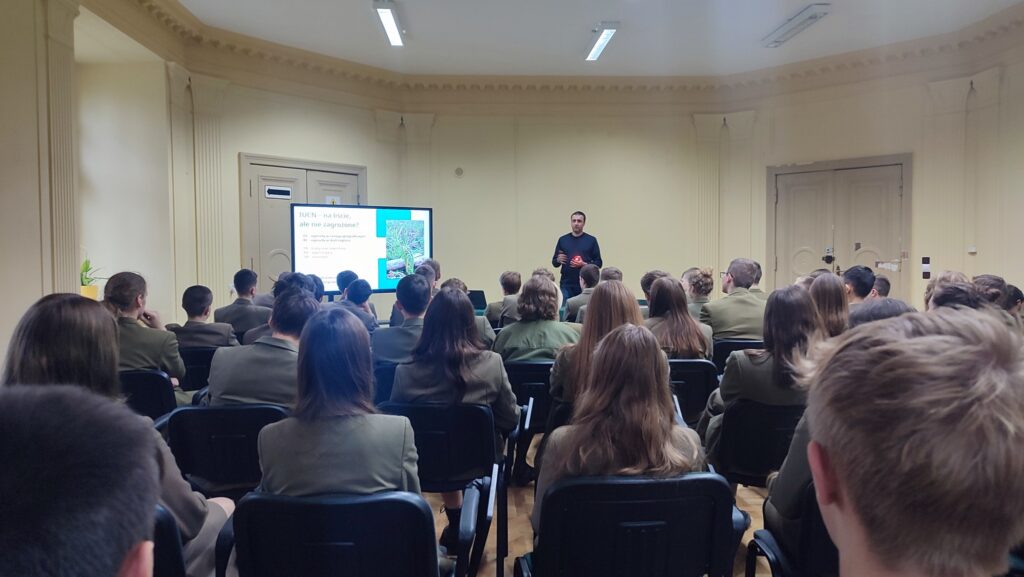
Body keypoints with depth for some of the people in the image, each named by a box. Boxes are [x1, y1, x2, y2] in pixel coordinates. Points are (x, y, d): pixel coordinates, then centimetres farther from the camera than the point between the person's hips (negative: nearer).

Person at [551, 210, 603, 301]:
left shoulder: (591, 240, 3)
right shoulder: (563, 239, 9)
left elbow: (598, 263, 3)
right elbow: (554, 262, 12)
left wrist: (584, 264, -14)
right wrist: (558, 260, -11)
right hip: (566, 285, 1)